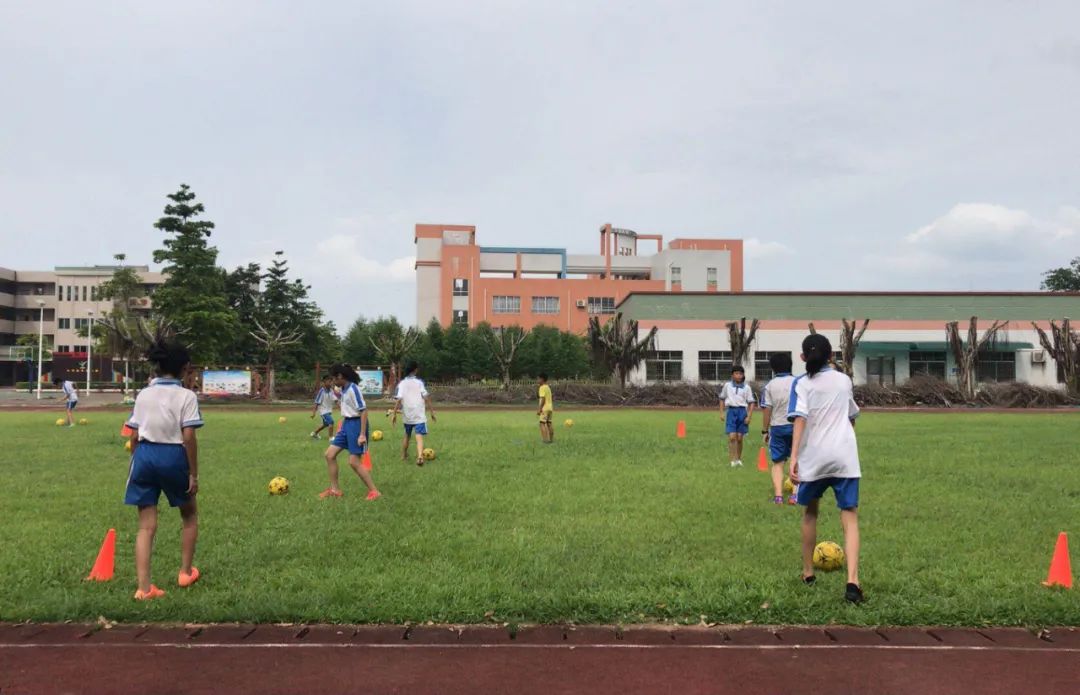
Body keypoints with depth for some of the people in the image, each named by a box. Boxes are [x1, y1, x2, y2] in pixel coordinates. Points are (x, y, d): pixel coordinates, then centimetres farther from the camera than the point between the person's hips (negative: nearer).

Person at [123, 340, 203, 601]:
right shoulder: (186, 396, -7)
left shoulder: (144, 394, 7)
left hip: (144, 455, 4)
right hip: (173, 456, -4)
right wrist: (193, 474, -8)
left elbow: (134, 436, 7)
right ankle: (185, 572, 29)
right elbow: (188, 437, -13)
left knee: (146, 525, 6)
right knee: (189, 514, 21)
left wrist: (136, 463, 19)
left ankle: (144, 587, 1)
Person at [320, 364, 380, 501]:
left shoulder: (353, 389, -18)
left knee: (354, 462, -8)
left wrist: (363, 434, -23)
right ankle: (335, 490, 17)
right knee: (329, 454, 7)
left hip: (356, 425, -9)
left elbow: (363, 411, -21)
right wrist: (341, 428, 22)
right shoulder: (343, 389, 10)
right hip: (346, 424, 9)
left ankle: (374, 492, 2)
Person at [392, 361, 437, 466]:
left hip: (407, 416, 3)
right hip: (419, 415, -3)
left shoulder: (401, 383, 2)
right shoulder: (419, 382, -3)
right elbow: (426, 398, -7)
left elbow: (398, 400, -7)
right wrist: (432, 412, -1)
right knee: (419, 437, -9)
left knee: (407, 435, 24)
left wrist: (394, 414, -3)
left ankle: (404, 456, 35)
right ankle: (420, 457, -30)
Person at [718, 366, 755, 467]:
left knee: (739, 438, 5)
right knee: (732, 437, -10)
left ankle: (739, 459, 20)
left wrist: (749, 416, -5)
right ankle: (734, 460, -7)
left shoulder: (747, 387, 1)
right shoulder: (727, 386, 4)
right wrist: (721, 413, 8)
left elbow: (751, 403, 3)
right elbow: (722, 399, 14)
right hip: (731, 411, 0)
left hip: (742, 411, 0)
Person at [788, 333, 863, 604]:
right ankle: (852, 581, -18)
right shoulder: (844, 380, 13)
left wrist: (793, 457, -17)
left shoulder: (802, 383, 2)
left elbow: (800, 419, -12)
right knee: (849, 518, -1)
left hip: (813, 457, -1)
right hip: (845, 456, 1)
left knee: (810, 512, 20)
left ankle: (808, 572, 30)